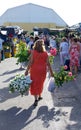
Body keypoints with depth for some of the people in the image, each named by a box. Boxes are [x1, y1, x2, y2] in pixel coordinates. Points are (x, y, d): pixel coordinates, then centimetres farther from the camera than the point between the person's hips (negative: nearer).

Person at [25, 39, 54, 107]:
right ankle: (39, 96, 34)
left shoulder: (33, 52, -8)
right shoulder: (45, 53, -2)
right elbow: (48, 63, -2)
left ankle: (36, 99, -4)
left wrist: (27, 70, -5)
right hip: (43, 70, 3)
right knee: (40, 83, 19)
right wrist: (51, 72, 4)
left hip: (35, 69, -2)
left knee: (35, 83, 3)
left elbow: (31, 62, -11)